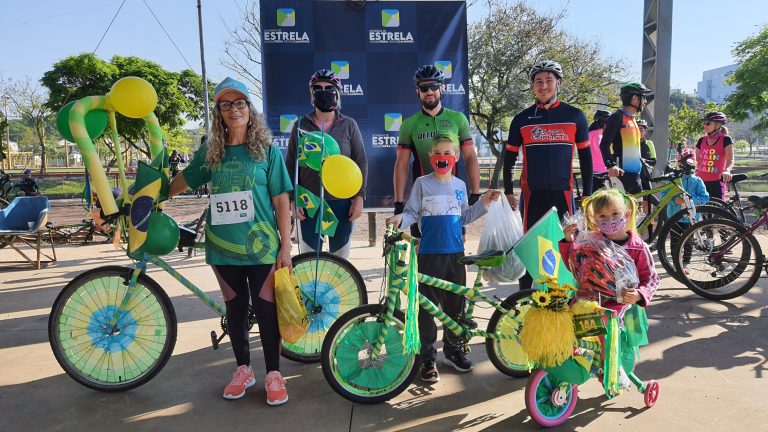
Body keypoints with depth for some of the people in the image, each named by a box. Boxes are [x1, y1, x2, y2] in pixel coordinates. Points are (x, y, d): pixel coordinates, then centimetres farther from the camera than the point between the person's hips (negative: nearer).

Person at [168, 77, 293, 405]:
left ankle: (273, 375, 17)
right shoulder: (210, 152, 6)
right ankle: (243, 370, 29)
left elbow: (281, 201, -3)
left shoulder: (267, 151, -1)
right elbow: (181, 181, 17)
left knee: (265, 310, 2)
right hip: (223, 247, 3)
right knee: (235, 310, 12)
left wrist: (285, 247, -6)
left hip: (261, 246, -3)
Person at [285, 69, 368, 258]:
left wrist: (359, 196, -5)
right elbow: (290, 164, 6)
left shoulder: (349, 125, 2)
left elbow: (361, 162, 2)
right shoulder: (301, 126, 4)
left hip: (342, 202, 0)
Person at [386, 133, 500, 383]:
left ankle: (453, 349, 28)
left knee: (455, 303, 11)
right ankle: (428, 356, 10)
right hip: (429, 253, -4)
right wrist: (399, 219, -22)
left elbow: (463, 218, 16)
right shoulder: (422, 184, -1)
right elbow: (412, 213, -2)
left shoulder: (460, 186, 12)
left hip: (455, 252, 4)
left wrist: (484, 203, 9)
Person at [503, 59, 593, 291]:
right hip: (531, 192, 0)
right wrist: (508, 192, 4)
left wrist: (587, 193, 5)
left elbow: (585, 157, 8)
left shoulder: (575, 116, 4)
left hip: (563, 191, 0)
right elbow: (509, 158, 10)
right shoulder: (522, 119, 5)